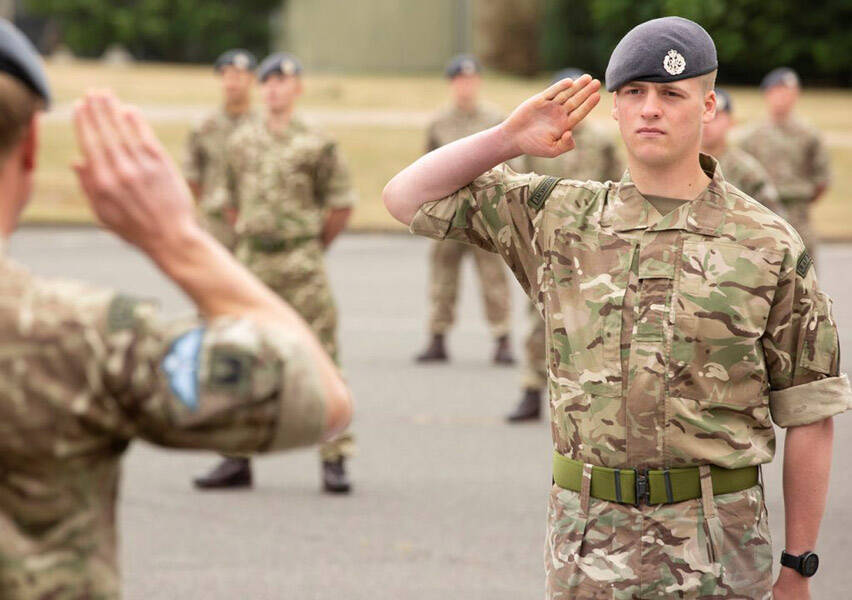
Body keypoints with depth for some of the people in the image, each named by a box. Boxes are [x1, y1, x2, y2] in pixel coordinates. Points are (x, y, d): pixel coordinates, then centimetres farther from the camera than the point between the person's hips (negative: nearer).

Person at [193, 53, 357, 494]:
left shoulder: (316, 145, -3)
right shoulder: (241, 143, 10)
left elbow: (342, 206, 3)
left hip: (302, 264, -4)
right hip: (252, 262, 4)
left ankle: (334, 459, -1)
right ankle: (236, 458, 12)